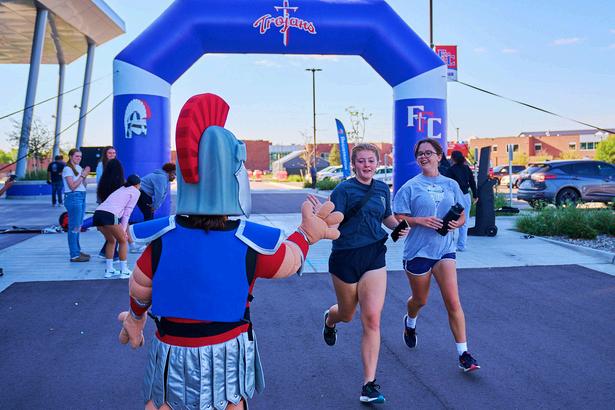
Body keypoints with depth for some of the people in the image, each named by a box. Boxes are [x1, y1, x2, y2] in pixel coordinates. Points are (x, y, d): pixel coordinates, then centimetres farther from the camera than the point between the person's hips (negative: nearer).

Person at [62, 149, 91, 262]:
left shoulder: (79, 167, 16)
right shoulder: (67, 169, -7)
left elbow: (84, 185, 17)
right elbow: (72, 186, -14)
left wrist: (85, 176, 0)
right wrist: (82, 175, -12)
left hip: (82, 197, 8)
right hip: (73, 197, -8)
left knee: (78, 226, 12)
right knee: (74, 227, -9)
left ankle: (77, 251, 21)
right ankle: (74, 255, -8)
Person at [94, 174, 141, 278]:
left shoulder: (120, 189, 33)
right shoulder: (135, 192, 14)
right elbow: (127, 212, 6)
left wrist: (122, 228, 24)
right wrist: (123, 229, 5)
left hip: (97, 212, 7)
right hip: (110, 215, -7)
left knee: (111, 241, 25)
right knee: (123, 241, 11)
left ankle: (109, 270, 26)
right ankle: (124, 271, 13)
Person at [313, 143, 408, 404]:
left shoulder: (382, 189, 7)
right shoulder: (344, 190, -10)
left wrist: (399, 226, 4)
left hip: (374, 257, 3)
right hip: (346, 257, -3)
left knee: (372, 319, -7)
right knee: (347, 314, 17)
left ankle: (369, 385, 0)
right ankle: (329, 320, 58)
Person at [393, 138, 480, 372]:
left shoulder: (451, 185, 6)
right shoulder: (410, 187, -4)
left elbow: (462, 216, 12)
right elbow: (399, 219, -6)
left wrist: (457, 223, -10)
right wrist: (421, 220, -21)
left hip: (444, 249, 2)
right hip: (418, 250, -1)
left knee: (453, 302, -8)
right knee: (420, 300, 16)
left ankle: (463, 354, -2)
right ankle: (410, 323, 51)